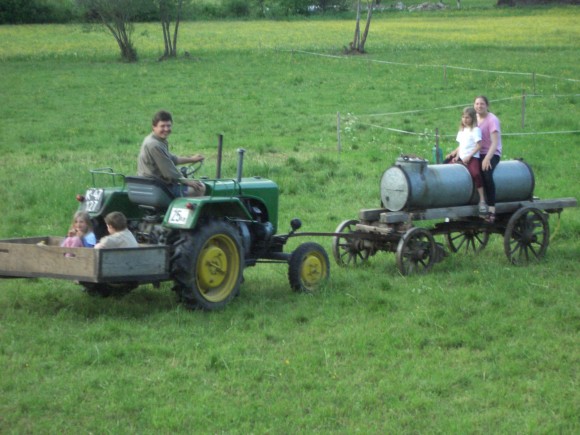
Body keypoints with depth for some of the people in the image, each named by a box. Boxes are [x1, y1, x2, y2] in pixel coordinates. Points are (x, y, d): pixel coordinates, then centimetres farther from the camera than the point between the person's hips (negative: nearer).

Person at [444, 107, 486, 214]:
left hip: (472, 157, -8)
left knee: (475, 173, -31)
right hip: (461, 158, 8)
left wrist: (469, 156, -17)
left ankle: (482, 200, -30)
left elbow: (479, 145, -10)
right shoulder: (461, 130, 19)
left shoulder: (475, 130, -3)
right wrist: (457, 156, 6)